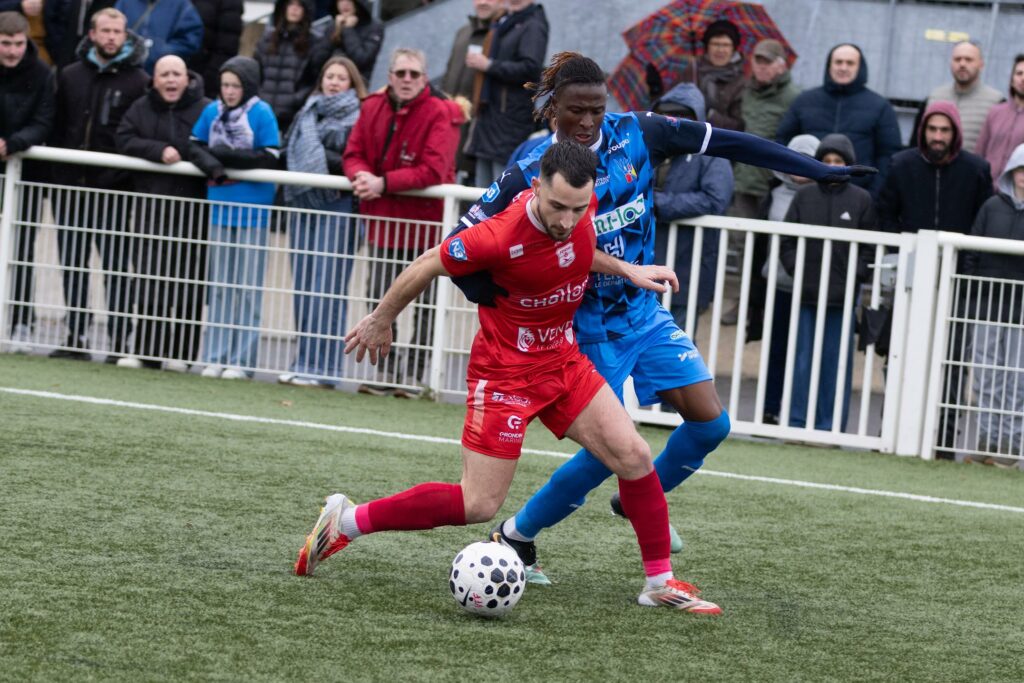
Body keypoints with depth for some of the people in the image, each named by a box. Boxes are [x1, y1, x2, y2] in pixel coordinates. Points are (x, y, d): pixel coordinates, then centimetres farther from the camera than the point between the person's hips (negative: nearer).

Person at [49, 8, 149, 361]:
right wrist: (56, 173, 6)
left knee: (117, 266, -3)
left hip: (114, 189, -4)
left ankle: (120, 341, -1)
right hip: (71, 186, 4)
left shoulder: (139, 81, -2)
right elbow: (57, 127, 12)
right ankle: (76, 336, 13)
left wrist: (130, 175, -12)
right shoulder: (71, 76, 10)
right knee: (72, 264, 7)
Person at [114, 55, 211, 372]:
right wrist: (159, 150, -15)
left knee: (188, 283, -1)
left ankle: (183, 352, 7)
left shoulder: (206, 110, -1)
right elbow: (125, 140, -1)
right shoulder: (141, 109, 9)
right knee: (149, 279, 0)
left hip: (191, 208, -3)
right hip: (151, 206, 3)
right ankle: (147, 351, 5)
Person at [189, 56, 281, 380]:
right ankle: (215, 356, 13)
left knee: (248, 287, 1)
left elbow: (269, 159, -12)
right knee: (219, 285, 8)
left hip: (251, 211, -4)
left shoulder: (261, 114, -8)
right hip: (220, 208, 4)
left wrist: (224, 156, -14)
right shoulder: (212, 111, 4)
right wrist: (213, 166, -14)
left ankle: (243, 359, 3)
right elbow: (193, 146, 6)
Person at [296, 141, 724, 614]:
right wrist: (380, 321, 2)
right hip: (505, 371, -6)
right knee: (478, 505, -7)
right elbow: (424, 268, -12)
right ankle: (346, 521, 6)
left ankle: (660, 583, 10)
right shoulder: (500, 238, -30)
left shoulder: (587, 203, -12)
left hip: (564, 358, 6)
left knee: (634, 456, -3)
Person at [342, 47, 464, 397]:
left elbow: (434, 171, -21)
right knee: (379, 299, 6)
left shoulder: (440, 114, -12)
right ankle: (385, 371, 15)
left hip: (425, 218, -5)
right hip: (383, 218, 5)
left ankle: (414, 374, 8)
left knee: (424, 303, 1)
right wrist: (362, 175, -19)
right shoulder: (373, 108, 4)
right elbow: (353, 153, 5)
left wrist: (384, 183, -24)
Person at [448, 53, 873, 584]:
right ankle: (515, 535, 11)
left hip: (645, 314, 5)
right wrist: (498, 301, -27)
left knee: (710, 422, -2)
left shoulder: (634, 135, -8)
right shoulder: (532, 175, -18)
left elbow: (723, 142, -4)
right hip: (591, 330, -5)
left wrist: (817, 170, -2)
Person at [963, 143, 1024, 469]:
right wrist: (971, 301, 3)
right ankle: (988, 439, 10)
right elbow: (972, 255, 9)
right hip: (987, 307, 3)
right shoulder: (993, 207, 7)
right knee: (987, 379, 4)